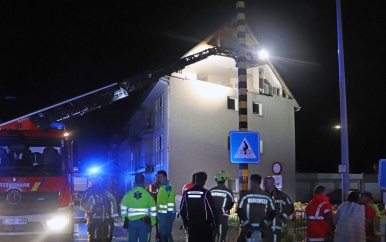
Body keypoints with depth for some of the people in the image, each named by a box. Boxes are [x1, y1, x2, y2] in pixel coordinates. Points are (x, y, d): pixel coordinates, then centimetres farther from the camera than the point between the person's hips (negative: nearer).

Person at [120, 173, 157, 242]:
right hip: (145, 222, -1)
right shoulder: (148, 194, -5)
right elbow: (153, 210, -1)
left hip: (131, 222, 2)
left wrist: (125, 220, 17)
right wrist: (152, 222, 10)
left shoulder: (128, 194, -1)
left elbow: (123, 209, 4)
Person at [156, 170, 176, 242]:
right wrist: (158, 213, 20)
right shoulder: (162, 187, 16)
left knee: (166, 234, -6)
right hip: (162, 214, 10)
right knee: (162, 233, 15)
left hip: (166, 215, -10)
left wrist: (168, 215, -22)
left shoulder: (168, 187, -15)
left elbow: (171, 202, -20)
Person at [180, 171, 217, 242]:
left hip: (191, 226, 4)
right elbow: (211, 211, -11)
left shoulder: (186, 193, 1)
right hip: (205, 226, -4)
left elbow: (182, 210, 5)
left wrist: (186, 224, 15)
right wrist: (214, 225, 1)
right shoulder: (206, 193, -13)